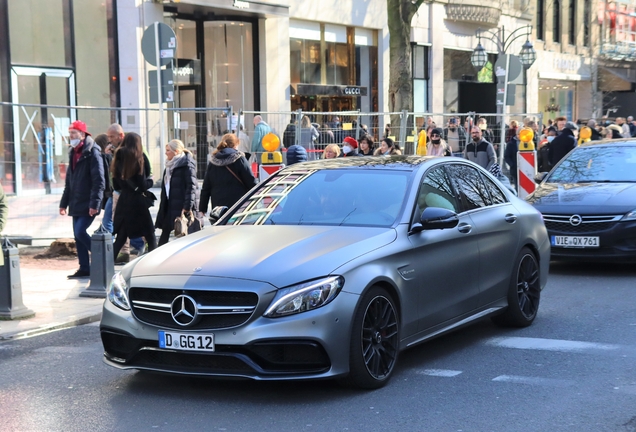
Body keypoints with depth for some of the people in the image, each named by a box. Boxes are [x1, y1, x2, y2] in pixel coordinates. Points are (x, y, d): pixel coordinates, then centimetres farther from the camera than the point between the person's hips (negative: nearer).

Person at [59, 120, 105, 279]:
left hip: (88, 204, -8)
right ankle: (84, 269, 12)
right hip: (76, 204, 8)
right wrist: (64, 203, 17)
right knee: (78, 236, 7)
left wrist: (95, 203, -24)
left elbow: (99, 181, -17)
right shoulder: (73, 153, 15)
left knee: (80, 232, -16)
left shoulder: (92, 153, -11)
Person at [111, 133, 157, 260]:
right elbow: (143, 186, -12)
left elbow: (116, 186, 9)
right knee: (151, 238, 5)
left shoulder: (118, 159, 4)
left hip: (123, 201, 5)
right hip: (137, 201, -5)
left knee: (120, 238, 12)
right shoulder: (139, 159, -12)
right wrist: (150, 181, 7)